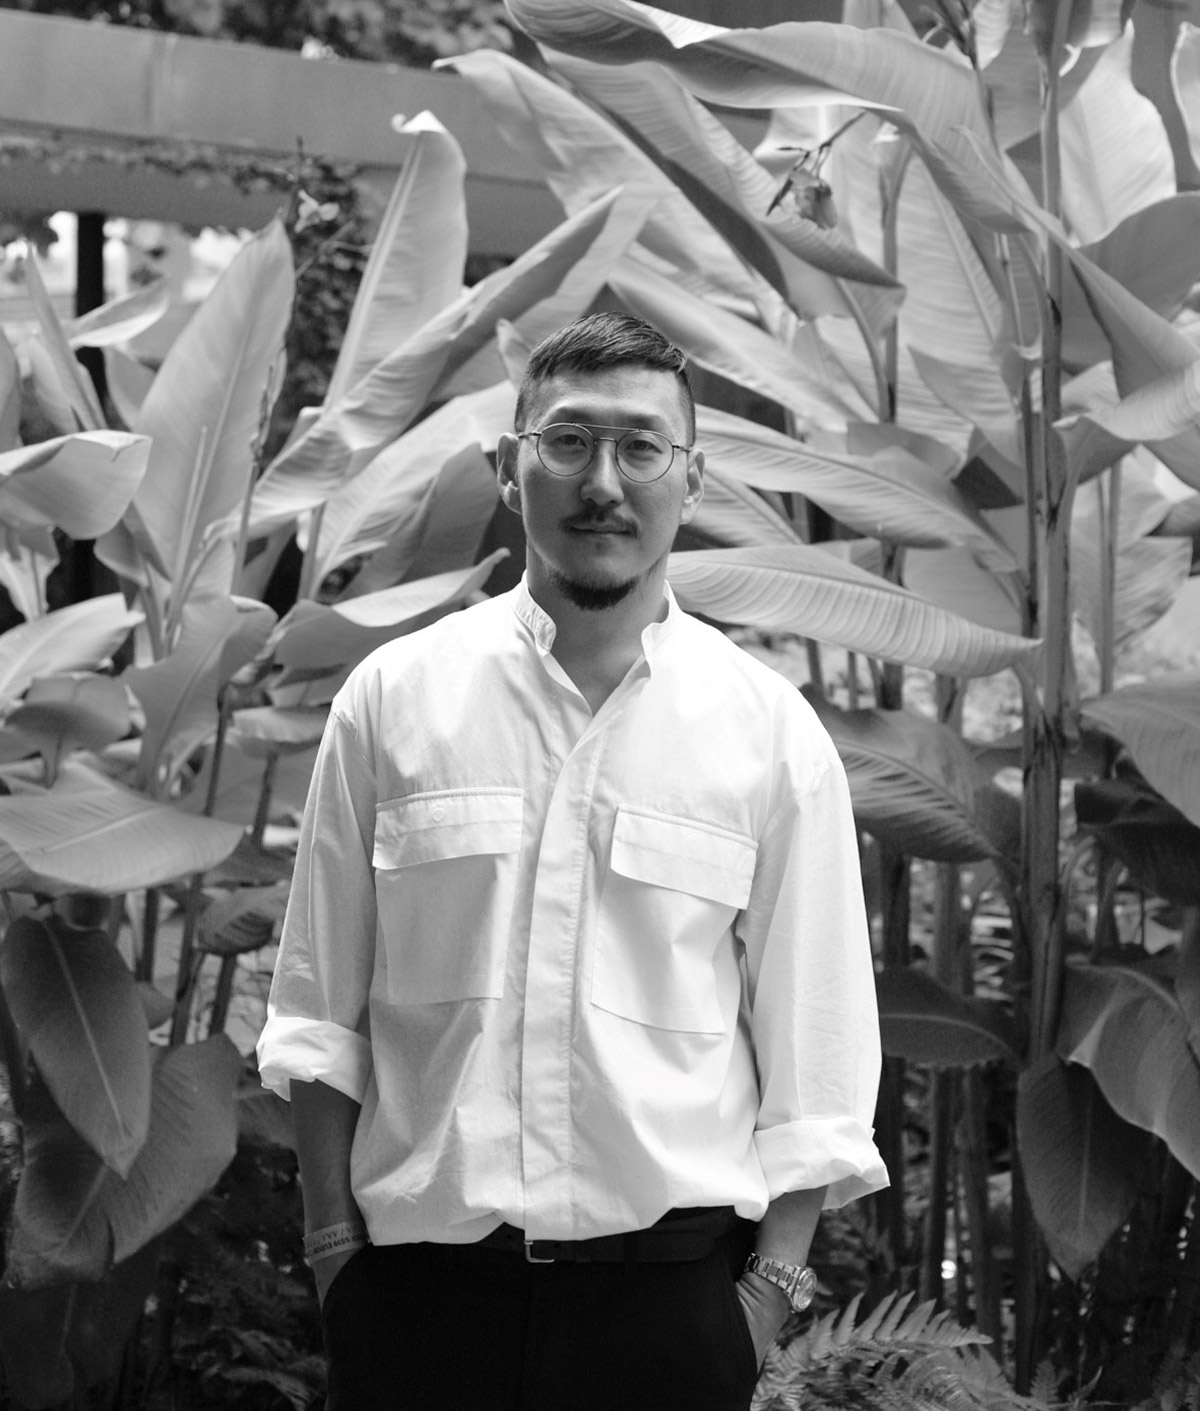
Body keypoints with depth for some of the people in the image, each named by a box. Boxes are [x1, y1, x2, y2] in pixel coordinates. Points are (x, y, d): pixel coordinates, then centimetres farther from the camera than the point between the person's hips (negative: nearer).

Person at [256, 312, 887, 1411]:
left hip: (669, 1292, 0)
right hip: (417, 1278, 1)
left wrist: (774, 1280, -4)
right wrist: (332, 1240, 0)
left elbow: (814, 1053, 2)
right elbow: (320, 1009, 5)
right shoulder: (393, 697, 4)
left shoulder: (773, 732, 2)